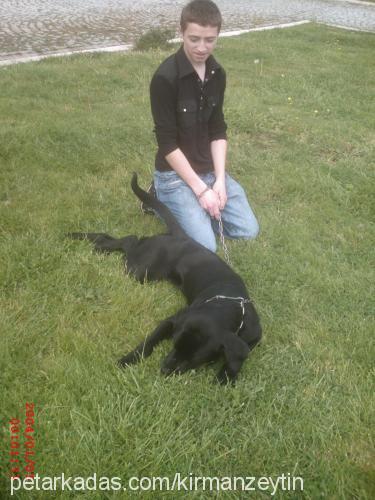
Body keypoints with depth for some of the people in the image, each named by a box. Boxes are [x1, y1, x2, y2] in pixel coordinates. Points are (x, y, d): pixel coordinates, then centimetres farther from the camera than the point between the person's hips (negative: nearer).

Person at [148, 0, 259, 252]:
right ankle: (162, 200, 9)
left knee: (248, 231, 2)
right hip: (175, 173, -6)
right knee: (205, 247, -15)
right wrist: (200, 189, -19)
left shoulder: (217, 73, 1)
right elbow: (168, 143, -19)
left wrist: (219, 179, -7)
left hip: (209, 169, 6)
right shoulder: (166, 78, -21)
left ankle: (191, 208, 20)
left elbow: (218, 131, 5)